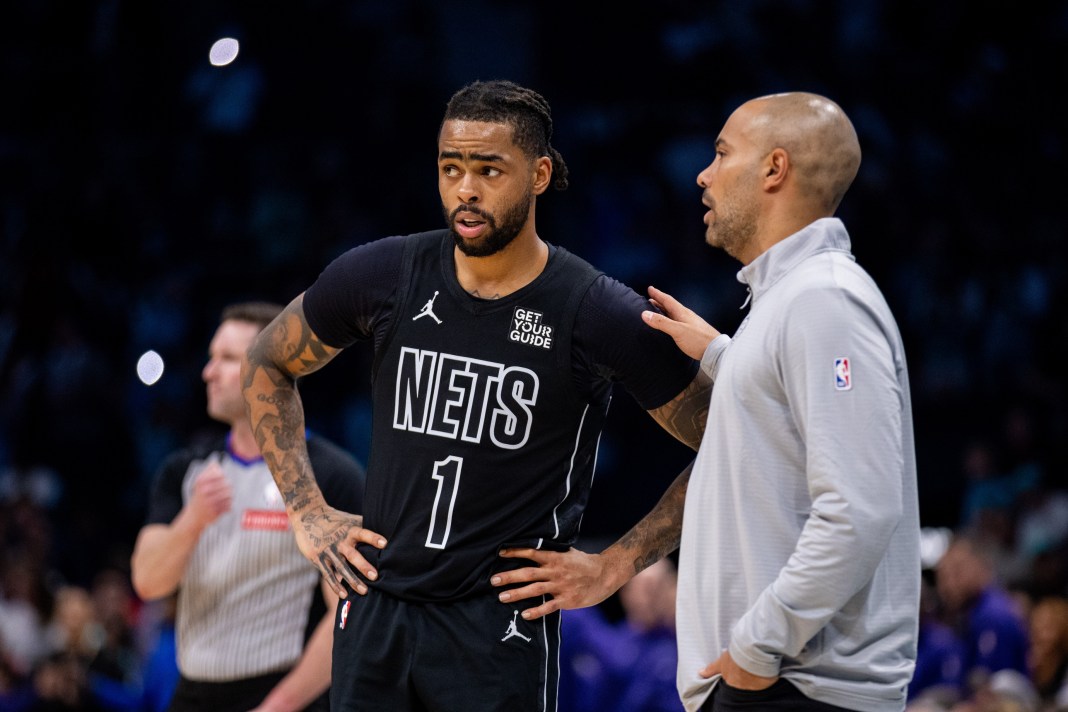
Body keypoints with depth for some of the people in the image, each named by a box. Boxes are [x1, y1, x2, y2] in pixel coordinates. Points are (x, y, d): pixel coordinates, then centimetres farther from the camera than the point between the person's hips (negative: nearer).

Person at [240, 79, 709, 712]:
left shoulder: (599, 315, -10)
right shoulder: (383, 275, -2)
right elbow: (269, 364, 16)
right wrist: (307, 511, 8)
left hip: (501, 627, -3)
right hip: (376, 605, 3)